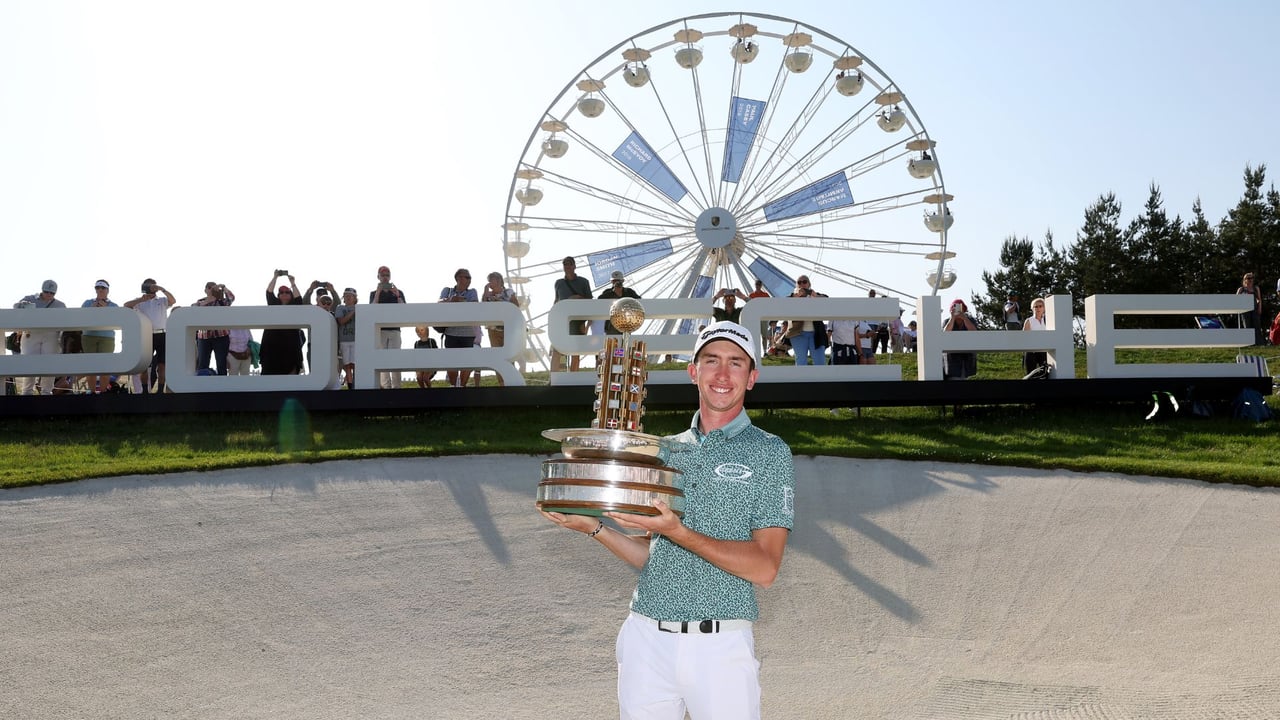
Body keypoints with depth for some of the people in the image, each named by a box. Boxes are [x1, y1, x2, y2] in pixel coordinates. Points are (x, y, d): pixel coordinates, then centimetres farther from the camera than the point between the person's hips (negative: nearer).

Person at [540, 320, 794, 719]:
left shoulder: (769, 453, -2)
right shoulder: (666, 450, 12)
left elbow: (765, 568, -10)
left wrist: (679, 533, -20)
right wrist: (594, 527, -1)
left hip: (720, 645, -3)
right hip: (645, 640, 4)